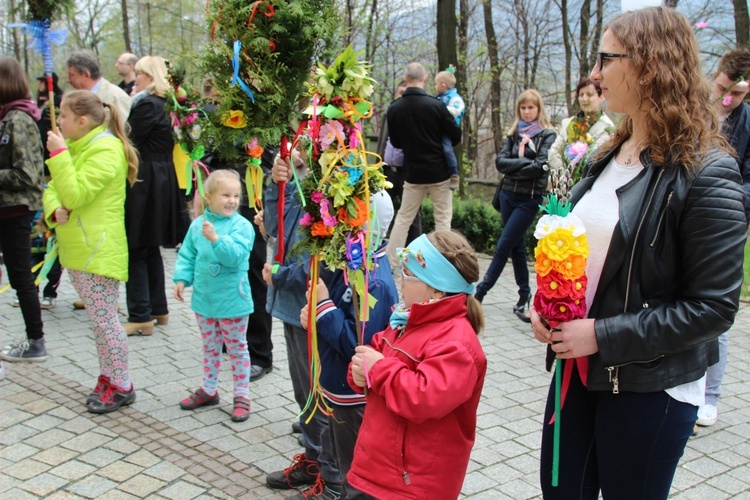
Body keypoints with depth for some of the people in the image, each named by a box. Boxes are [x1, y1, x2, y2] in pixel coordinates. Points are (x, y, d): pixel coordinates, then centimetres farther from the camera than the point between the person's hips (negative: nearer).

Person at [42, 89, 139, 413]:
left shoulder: (106, 149, -16)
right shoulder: (77, 147, 14)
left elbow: (75, 194, -23)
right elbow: (54, 188, 13)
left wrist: (58, 153, -19)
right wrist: (54, 210, -8)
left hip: (98, 250, -9)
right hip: (76, 248, 9)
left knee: (105, 320, -2)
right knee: (99, 319, 16)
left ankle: (121, 386, 9)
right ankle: (107, 377, 27)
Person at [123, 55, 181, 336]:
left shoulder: (146, 105, -16)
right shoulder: (164, 105, 12)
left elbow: (130, 141, -17)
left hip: (143, 185, -10)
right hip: (161, 183, 10)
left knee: (135, 252, -4)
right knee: (151, 250, 17)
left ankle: (141, 317, 0)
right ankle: (158, 309, 24)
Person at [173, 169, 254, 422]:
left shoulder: (241, 225, -13)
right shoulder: (198, 224, 1)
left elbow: (235, 255, -26)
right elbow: (187, 255, 9)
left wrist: (216, 238, -38)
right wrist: (182, 278, -3)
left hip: (232, 300, -5)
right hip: (204, 297, 5)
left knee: (237, 348, 8)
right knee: (210, 347, 20)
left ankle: (242, 396, 18)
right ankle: (209, 389, 35)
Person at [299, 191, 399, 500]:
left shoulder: (373, 284, -28)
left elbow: (355, 344, -31)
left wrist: (324, 304, -26)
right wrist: (315, 313, -7)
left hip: (355, 397, -9)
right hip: (342, 390, 9)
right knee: (345, 462, 28)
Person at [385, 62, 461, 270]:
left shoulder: (394, 108, -6)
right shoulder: (435, 105, -14)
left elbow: (395, 142, 6)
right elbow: (456, 136, -5)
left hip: (413, 173, 2)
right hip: (439, 171, -2)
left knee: (403, 218, 12)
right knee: (443, 219, 8)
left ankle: (390, 263, 12)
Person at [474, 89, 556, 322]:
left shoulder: (547, 135, -4)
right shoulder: (514, 133, 10)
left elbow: (540, 166, -15)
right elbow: (500, 161, -1)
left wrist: (512, 167, -7)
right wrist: (524, 163, -12)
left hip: (529, 199, -5)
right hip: (508, 194, 5)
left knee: (504, 246, -6)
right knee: (516, 247, 10)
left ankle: (481, 290, 1)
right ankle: (524, 294, 21)